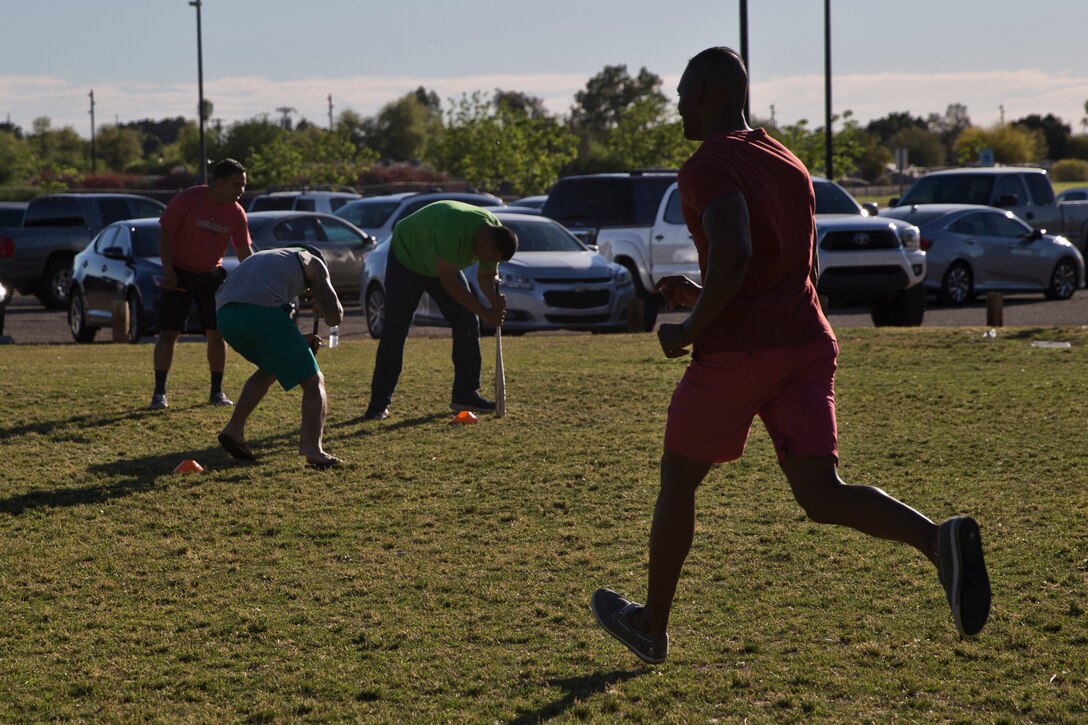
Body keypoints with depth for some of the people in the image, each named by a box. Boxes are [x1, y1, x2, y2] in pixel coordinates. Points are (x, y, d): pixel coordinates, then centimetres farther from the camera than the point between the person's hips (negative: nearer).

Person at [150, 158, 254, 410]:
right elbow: (165, 232, -13)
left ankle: (217, 391, 13)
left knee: (216, 333, 0)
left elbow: (244, 251, -3)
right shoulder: (187, 199, -17)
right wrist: (168, 271, -17)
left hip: (212, 275, 4)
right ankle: (159, 393, 0)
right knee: (168, 332, -7)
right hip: (179, 273, -4)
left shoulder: (236, 213, -6)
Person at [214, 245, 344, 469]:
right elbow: (335, 316, 16)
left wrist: (300, 342, 39)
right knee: (313, 381, 5)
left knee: (270, 368, 33)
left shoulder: (269, 258, 40)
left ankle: (234, 430, 24)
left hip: (224, 313, 6)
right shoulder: (312, 262, 24)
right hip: (262, 311, -6)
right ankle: (313, 448, -14)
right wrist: (321, 307, 37)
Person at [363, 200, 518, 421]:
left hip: (443, 265, 7)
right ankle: (379, 403, -3)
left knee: (468, 323, -3)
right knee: (395, 332, -10)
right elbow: (448, 281, -40)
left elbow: (486, 275, -5)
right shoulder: (452, 229, -42)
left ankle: (465, 394, 5)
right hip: (406, 259, -7)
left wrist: (495, 300, -27)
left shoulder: (496, 234, -18)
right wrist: (484, 312, -38)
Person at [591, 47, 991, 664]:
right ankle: (940, 539, -28)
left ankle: (653, 627, 27)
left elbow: (734, 253, -26)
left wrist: (692, 327, -13)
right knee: (822, 495, -1)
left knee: (679, 482, 14)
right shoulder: (791, 166, 19)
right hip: (807, 342, 6)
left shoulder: (709, 166, -8)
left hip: (735, 352, -6)